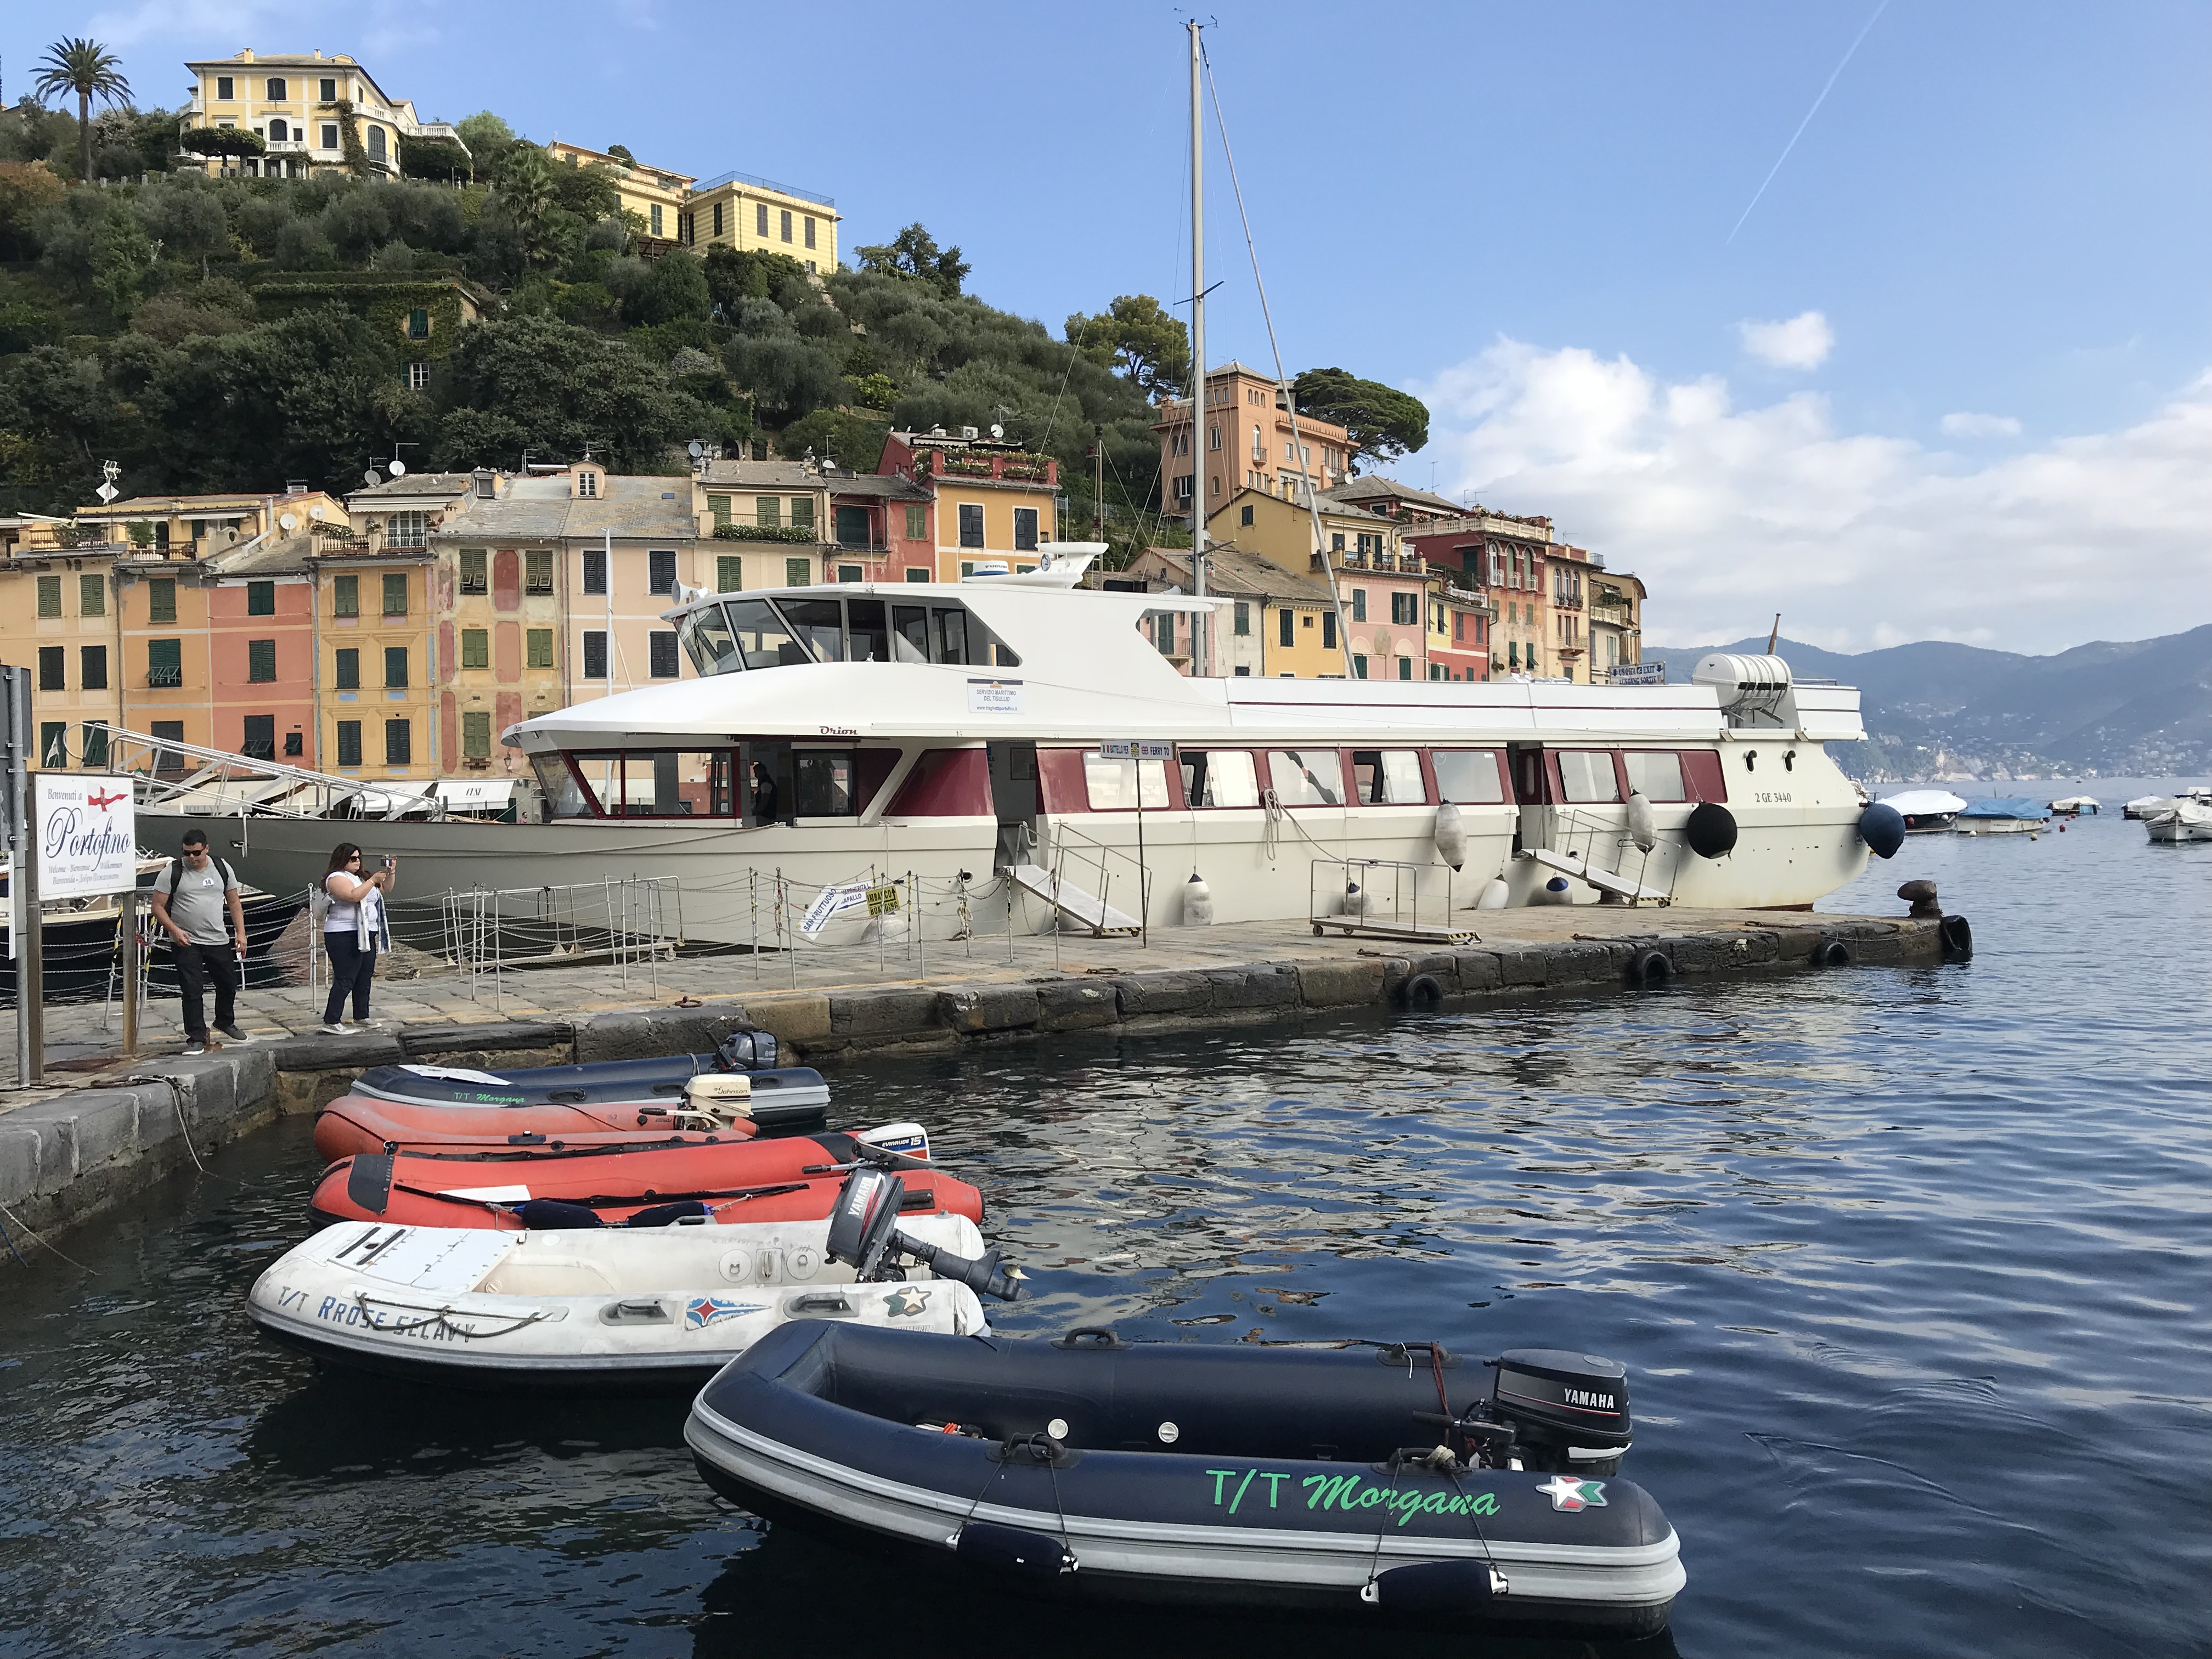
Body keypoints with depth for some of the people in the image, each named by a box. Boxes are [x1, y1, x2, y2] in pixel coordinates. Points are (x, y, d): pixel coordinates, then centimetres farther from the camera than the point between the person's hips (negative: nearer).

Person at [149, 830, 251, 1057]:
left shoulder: (222, 869, 4)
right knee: (192, 991, -6)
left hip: (218, 940, 4)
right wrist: (174, 929, -18)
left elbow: (234, 903, 12)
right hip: (187, 943, -4)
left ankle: (225, 1022, 40)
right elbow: (158, 906, -5)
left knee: (228, 984, 15)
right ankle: (197, 1038, 1)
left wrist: (241, 932, 4)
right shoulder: (172, 873, -6)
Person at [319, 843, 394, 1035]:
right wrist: (373, 880, -21)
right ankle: (331, 1023, -12)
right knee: (345, 980, -13)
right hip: (344, 937, -9)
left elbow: (385, 891, 23)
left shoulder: (360, 878, 19)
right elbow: (354, 896, -25)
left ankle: (362, 1016, 23)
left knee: (365, 978, 13)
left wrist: (391, 873, 7)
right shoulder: (336, 878, -9)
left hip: (365, 936, 9)